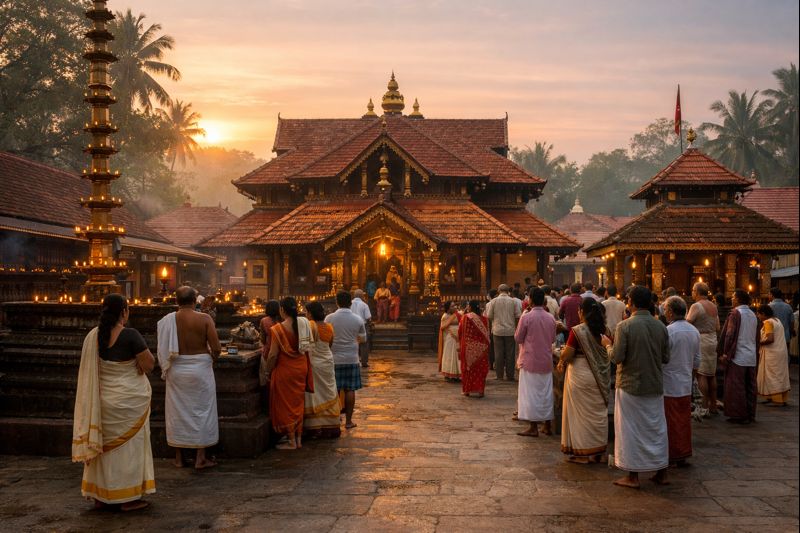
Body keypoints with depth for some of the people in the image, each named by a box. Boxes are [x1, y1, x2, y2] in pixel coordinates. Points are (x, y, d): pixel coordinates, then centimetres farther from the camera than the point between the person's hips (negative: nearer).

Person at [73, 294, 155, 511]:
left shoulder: (93, 335, -2)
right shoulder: (130, 335, -19)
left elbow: (90, 368, 8)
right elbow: (150, 364, -18)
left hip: (103, 398, 5)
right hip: (128, 400, -5)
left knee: (104, 444, 16)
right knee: (128, 444, 6)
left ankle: (101, 495, 26)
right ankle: (129, 498, 12)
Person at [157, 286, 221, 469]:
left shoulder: (168, 320, -6)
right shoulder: (204, 319, -12)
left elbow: (163, 350, -3)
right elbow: (216, 348, -13)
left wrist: (166, 368, 15)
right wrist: (211, 359, 8)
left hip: (176, 370, 2)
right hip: (200, 369, -2)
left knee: (177, 411, 14)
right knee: (201, 410, 9)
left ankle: (178, 457, 22)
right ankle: (200, 457, 12)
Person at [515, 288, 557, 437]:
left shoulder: (526, 317, -13)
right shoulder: (551, 318, 0)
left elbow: (518, 339, -5)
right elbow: (553, 339, 11)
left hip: (530, 360, -4)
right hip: (546, 360, 4)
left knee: (531, 393, 1)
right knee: (546, 392, 12)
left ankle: (534, 427, 2)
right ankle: (547, 426, 18)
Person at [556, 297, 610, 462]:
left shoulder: (577, 331, -16)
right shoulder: (602, 330, 0)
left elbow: (566, 355, -17)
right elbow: (606, 353, 8)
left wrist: (561, 360, 6)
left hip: (581, 377, -5)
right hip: (599, 376, 6)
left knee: (581, 413, 6)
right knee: (597, 414, 14)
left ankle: (582, 453, 12)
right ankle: (597, 451, 23)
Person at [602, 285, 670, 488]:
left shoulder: (624, 326, -15)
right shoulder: (660, 326, -1)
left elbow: (617, 357, -16)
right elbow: (666, 358, 4)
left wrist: (608, 344, 3)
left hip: (630, 386, -4)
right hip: (655, 386, 4)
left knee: (630, 430, 5)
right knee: (657, 428, 15)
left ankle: (633, 476, 11)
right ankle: (661, 472, 23)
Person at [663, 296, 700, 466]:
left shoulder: (668, 331, -18)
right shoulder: (694, 331, 5)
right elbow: (697, 361, 13)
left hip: (669, 385, -7)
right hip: (686, 384, 7)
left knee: (671, 423, 3)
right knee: (684, 420, 13)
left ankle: (673, 456, 10)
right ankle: (683, 454, 22)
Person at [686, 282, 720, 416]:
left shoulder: (696, 306, -12)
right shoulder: (714, 306, 13)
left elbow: (687, 323, -18)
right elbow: (718, 328, 16)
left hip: (701, 342, -8)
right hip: (713, 341, 8)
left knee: (701, 375, -6)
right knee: (712, 375, 12)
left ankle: (704, 406, -6)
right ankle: (713, 406, 18)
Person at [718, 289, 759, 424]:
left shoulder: (735, 313, -12)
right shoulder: (753, 315, 11)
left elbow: (730, 335, -15)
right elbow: (756, 337, 17)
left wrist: (725, 354, -9)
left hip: (737, 356, -7)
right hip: (751, 358, 7)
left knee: (736, 388, -1)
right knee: (750, 387, 11)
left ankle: (739, 416, 1)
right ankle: (750, 415, 16)